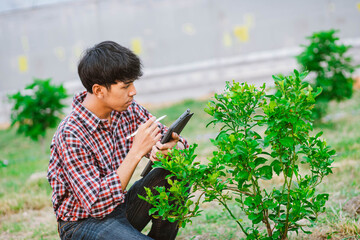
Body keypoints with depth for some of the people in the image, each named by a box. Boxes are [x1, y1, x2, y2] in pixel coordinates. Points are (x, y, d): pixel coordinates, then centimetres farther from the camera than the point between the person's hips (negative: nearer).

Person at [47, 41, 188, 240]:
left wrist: (170, 149, -24)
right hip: (83, 222, -7)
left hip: (121, 206, 7)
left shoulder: (129, 110, -5)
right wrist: (136, 152, -30)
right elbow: (98, 204, -27)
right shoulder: (71, 135, -24)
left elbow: (180, 144, 1)